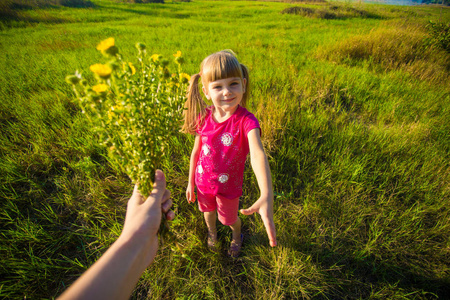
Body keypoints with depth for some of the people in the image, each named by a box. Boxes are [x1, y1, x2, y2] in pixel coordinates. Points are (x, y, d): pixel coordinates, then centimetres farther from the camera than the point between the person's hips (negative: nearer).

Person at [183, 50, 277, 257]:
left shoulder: (246, 121, -29)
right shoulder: (203, 118, -16)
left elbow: (258, 154, -46)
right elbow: (196, 151, -3)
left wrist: (266, 196, -61)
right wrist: (190, 182, 7)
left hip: (229, 186, -3)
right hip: (203, 183, 4)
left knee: (229, 219, 24)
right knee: (207, 211, 31)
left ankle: (237, 235, 63)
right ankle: (212, 233, 67)